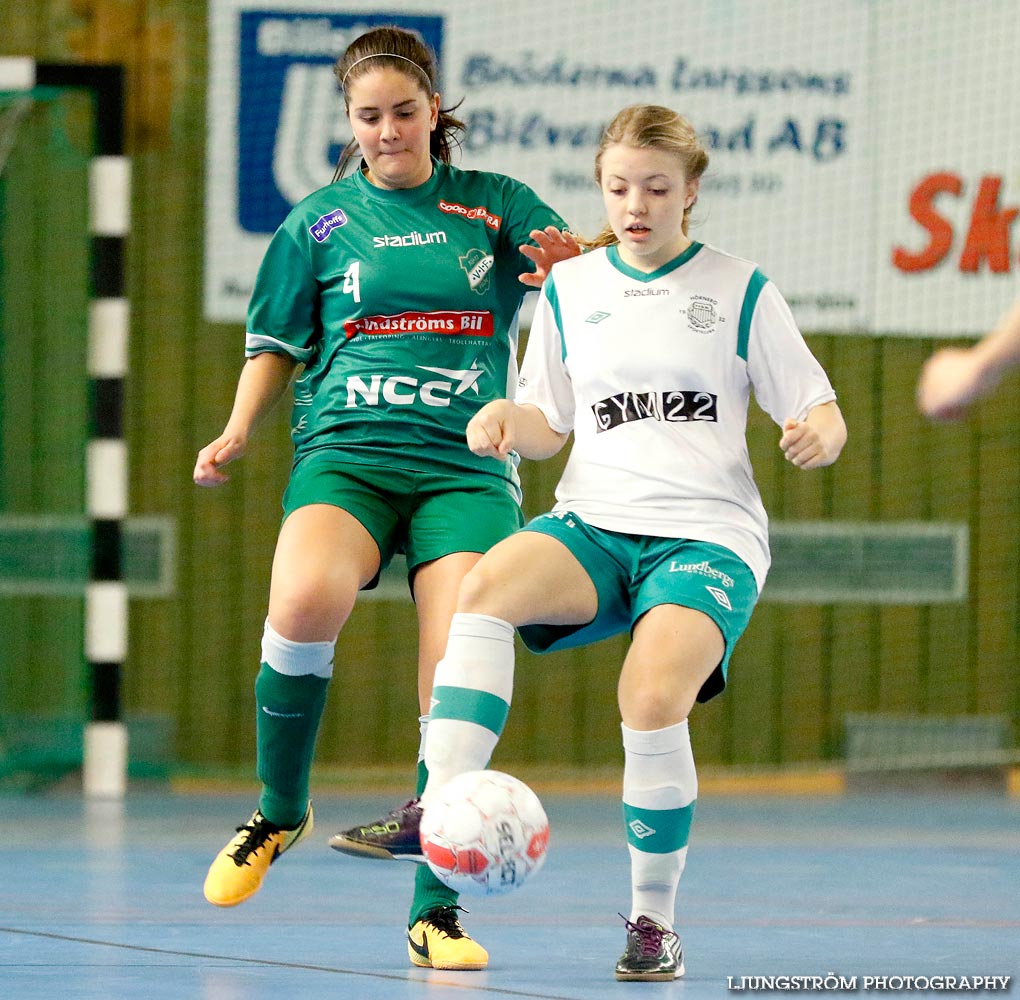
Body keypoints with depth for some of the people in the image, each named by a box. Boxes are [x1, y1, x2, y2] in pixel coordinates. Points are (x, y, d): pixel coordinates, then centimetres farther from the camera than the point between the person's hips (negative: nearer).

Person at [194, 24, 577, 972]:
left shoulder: (495, 203, 12)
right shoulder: (320, 223, 12)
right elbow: (275, 345, 18)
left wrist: (572, 259, -18)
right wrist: (236, 433, 1)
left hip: (468, 466, 1)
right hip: (346, 454, -1)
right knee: (303, 602, -31)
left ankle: (434, 912, -6)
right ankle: (279, 811, -6)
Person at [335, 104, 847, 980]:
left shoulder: (740, 289, 5)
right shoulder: (570, 290, 14)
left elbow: (820, 414, 7)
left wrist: (817, 437, -17)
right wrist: (506, 418, -4)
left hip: (709, 536, -3)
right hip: (595, 523, 3)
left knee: (653, 695, -29)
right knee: (488, 584, -31)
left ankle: (654, 920, -11)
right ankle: (440, 812, -39)